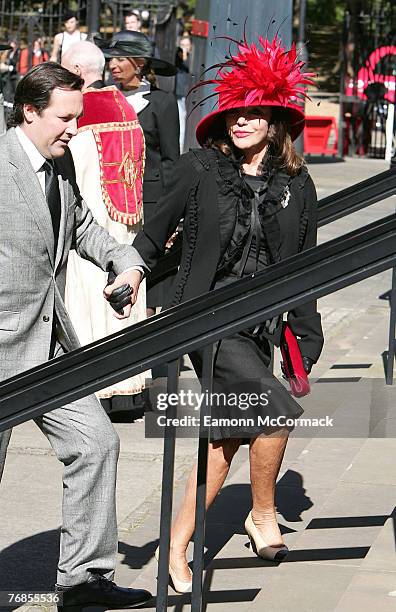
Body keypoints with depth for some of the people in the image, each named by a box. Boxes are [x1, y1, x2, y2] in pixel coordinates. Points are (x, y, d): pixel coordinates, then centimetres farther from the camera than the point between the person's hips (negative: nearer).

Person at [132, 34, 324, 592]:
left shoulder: (297, 185, 3)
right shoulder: (200, 169, -6)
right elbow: (156, 233, 5)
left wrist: (307, 342, 10)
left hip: (260, 325, 4)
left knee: (225, 441, 8)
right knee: (276, 413, -19)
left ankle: (177, 551, 22)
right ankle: (263, 516, 5)